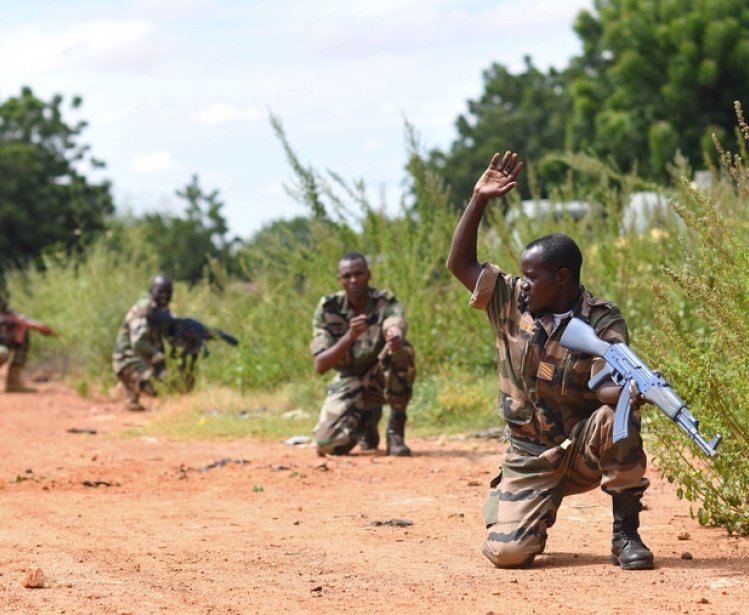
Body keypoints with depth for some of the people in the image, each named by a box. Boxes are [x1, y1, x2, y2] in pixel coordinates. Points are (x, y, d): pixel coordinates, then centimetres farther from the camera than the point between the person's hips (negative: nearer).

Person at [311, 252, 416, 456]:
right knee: (328, 444, -22)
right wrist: (349, 336, -39)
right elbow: (320, 366, -21)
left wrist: (395, 337, -68)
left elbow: (395, 325, -42)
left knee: (402, 350, -34)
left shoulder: (385, 302, -16)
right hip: (349, 381, 1)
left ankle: (396, 431, -19)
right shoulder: (327, 309, -13)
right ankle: (367, 421, 16)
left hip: (382, 378, -1)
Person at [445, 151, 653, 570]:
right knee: (507, 552, -19)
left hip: (586, 449, -2)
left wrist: (630, 392, -50)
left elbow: (606, 386, -26)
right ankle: (539, 514, 21)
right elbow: (461, 263, 1)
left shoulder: (603, 321, -13)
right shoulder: (512, 302, -1)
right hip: (531, 458, 2)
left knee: (617, 414, -36)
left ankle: (626, 534, -19)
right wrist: (480, 200, -8)